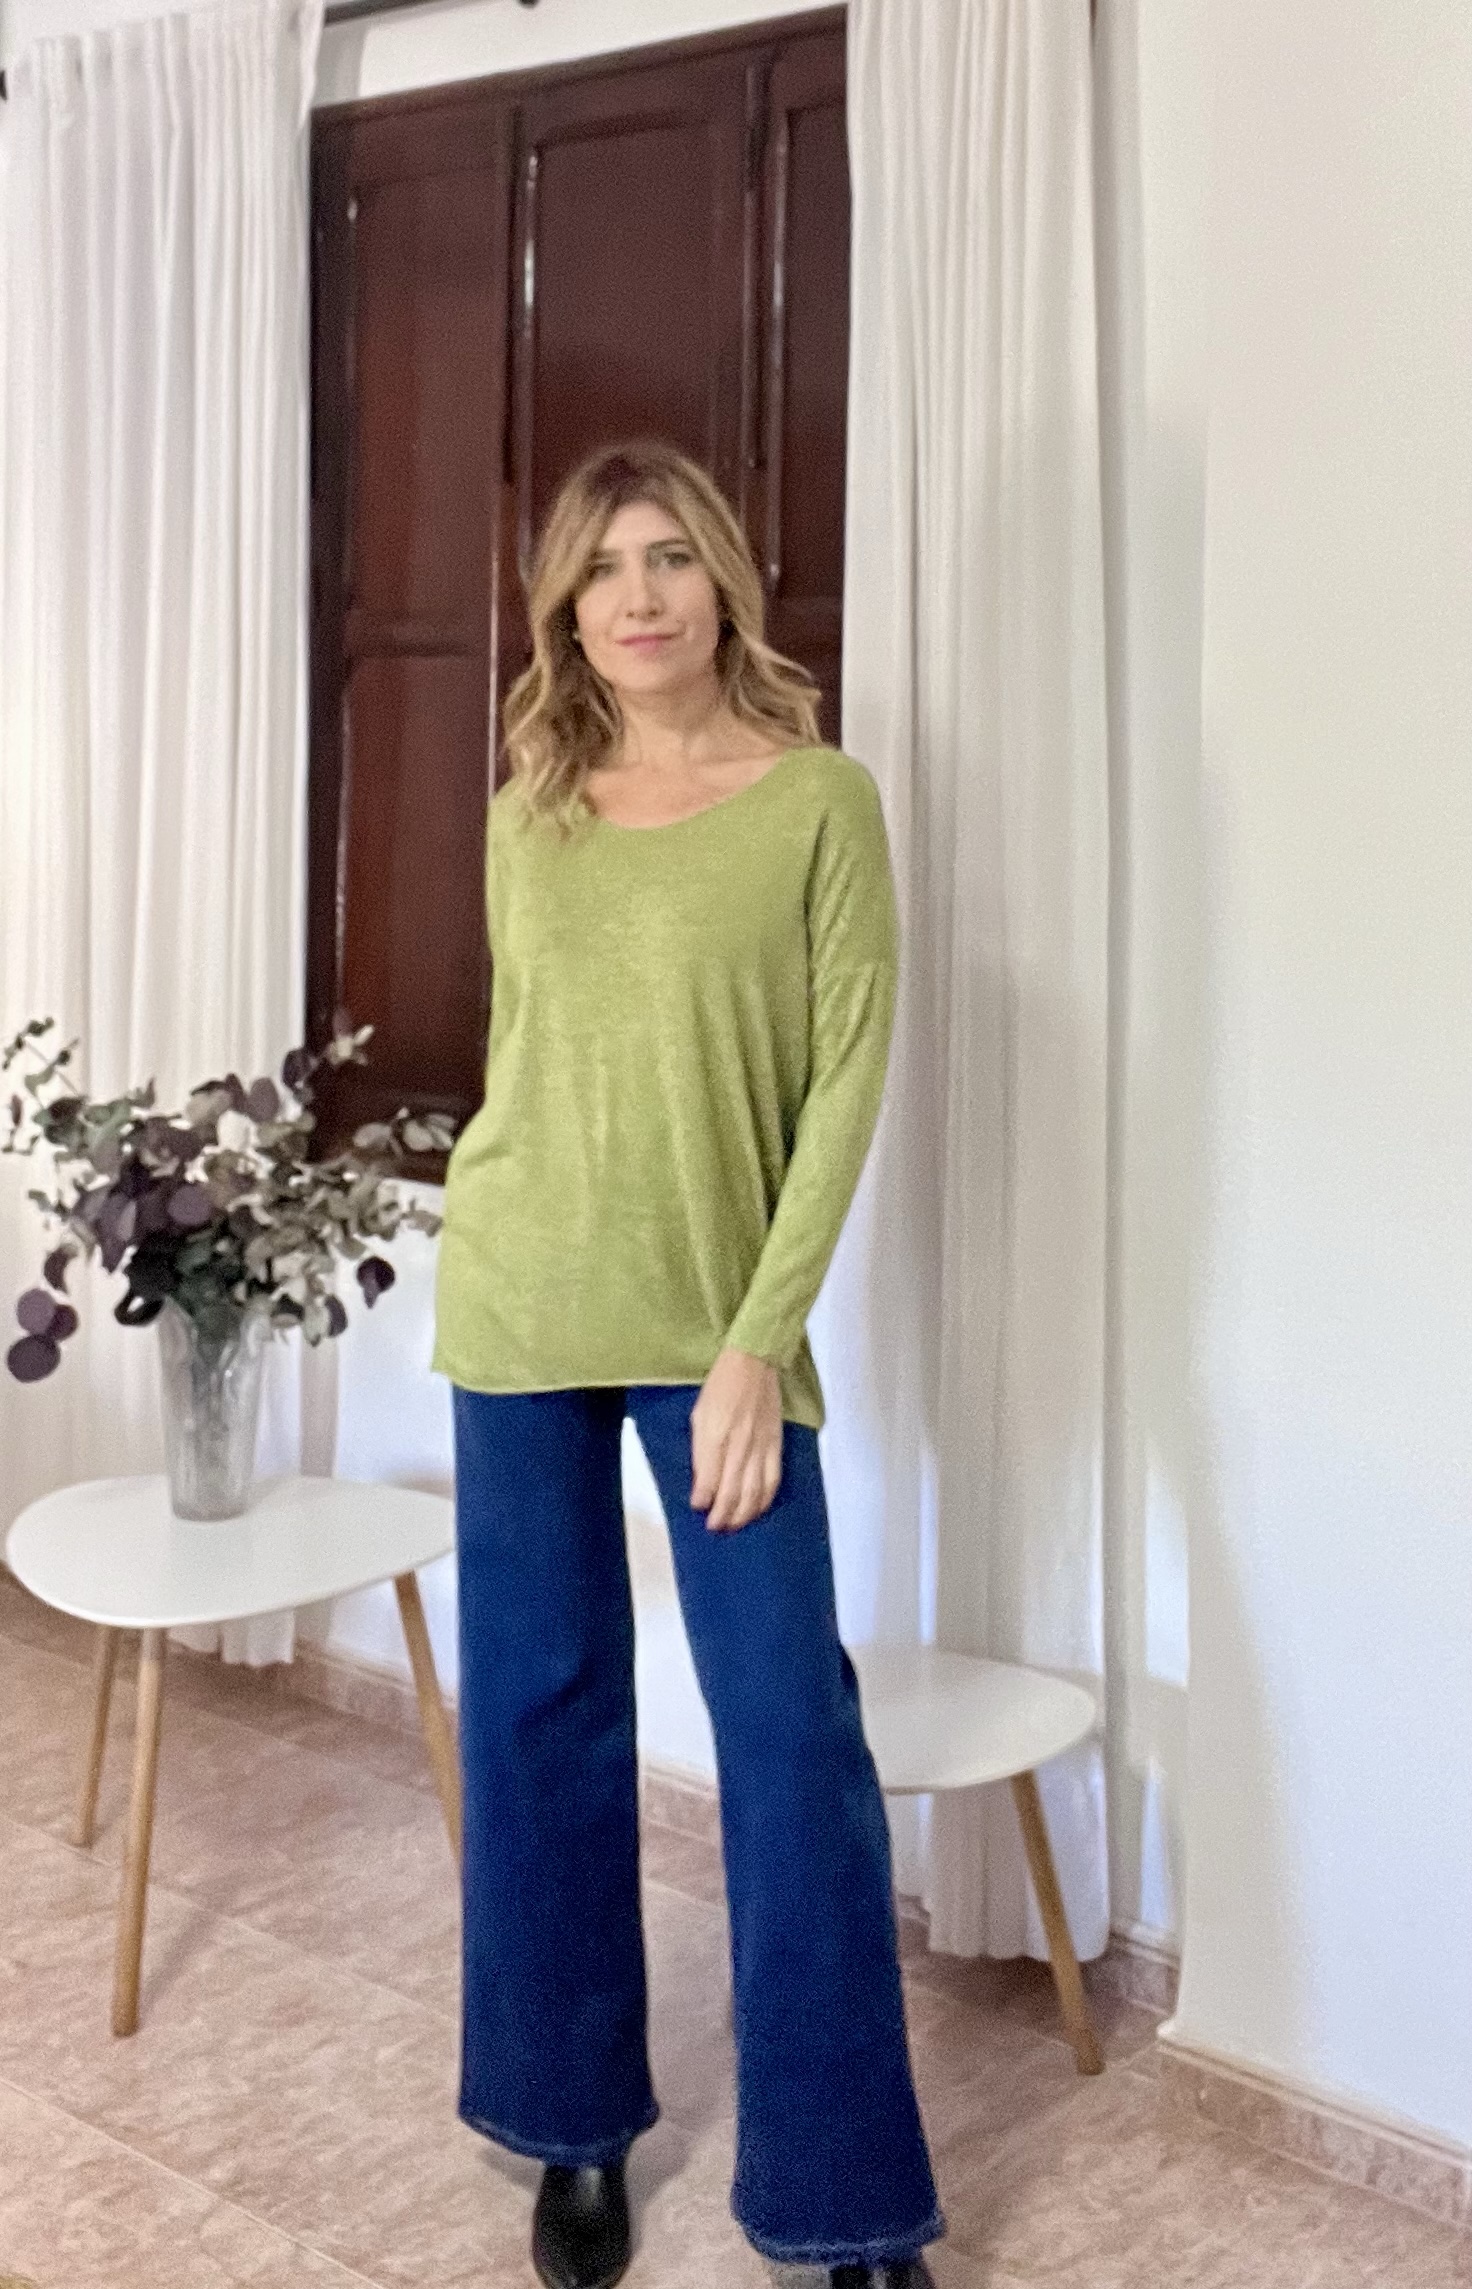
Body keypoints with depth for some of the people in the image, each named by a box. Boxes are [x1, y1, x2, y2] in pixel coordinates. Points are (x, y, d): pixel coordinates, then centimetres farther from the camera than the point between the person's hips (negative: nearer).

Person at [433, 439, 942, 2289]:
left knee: (794, 1738, -3)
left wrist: (758, 1343, -13)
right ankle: (576, 2128, 28)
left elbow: (848, 1079, -8)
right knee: (540, 1712, 10)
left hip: (718, 1321, -3)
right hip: (515, 1306, 3)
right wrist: (517, 1239, 13)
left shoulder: (821, 801, -4)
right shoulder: (525, 817, 6)